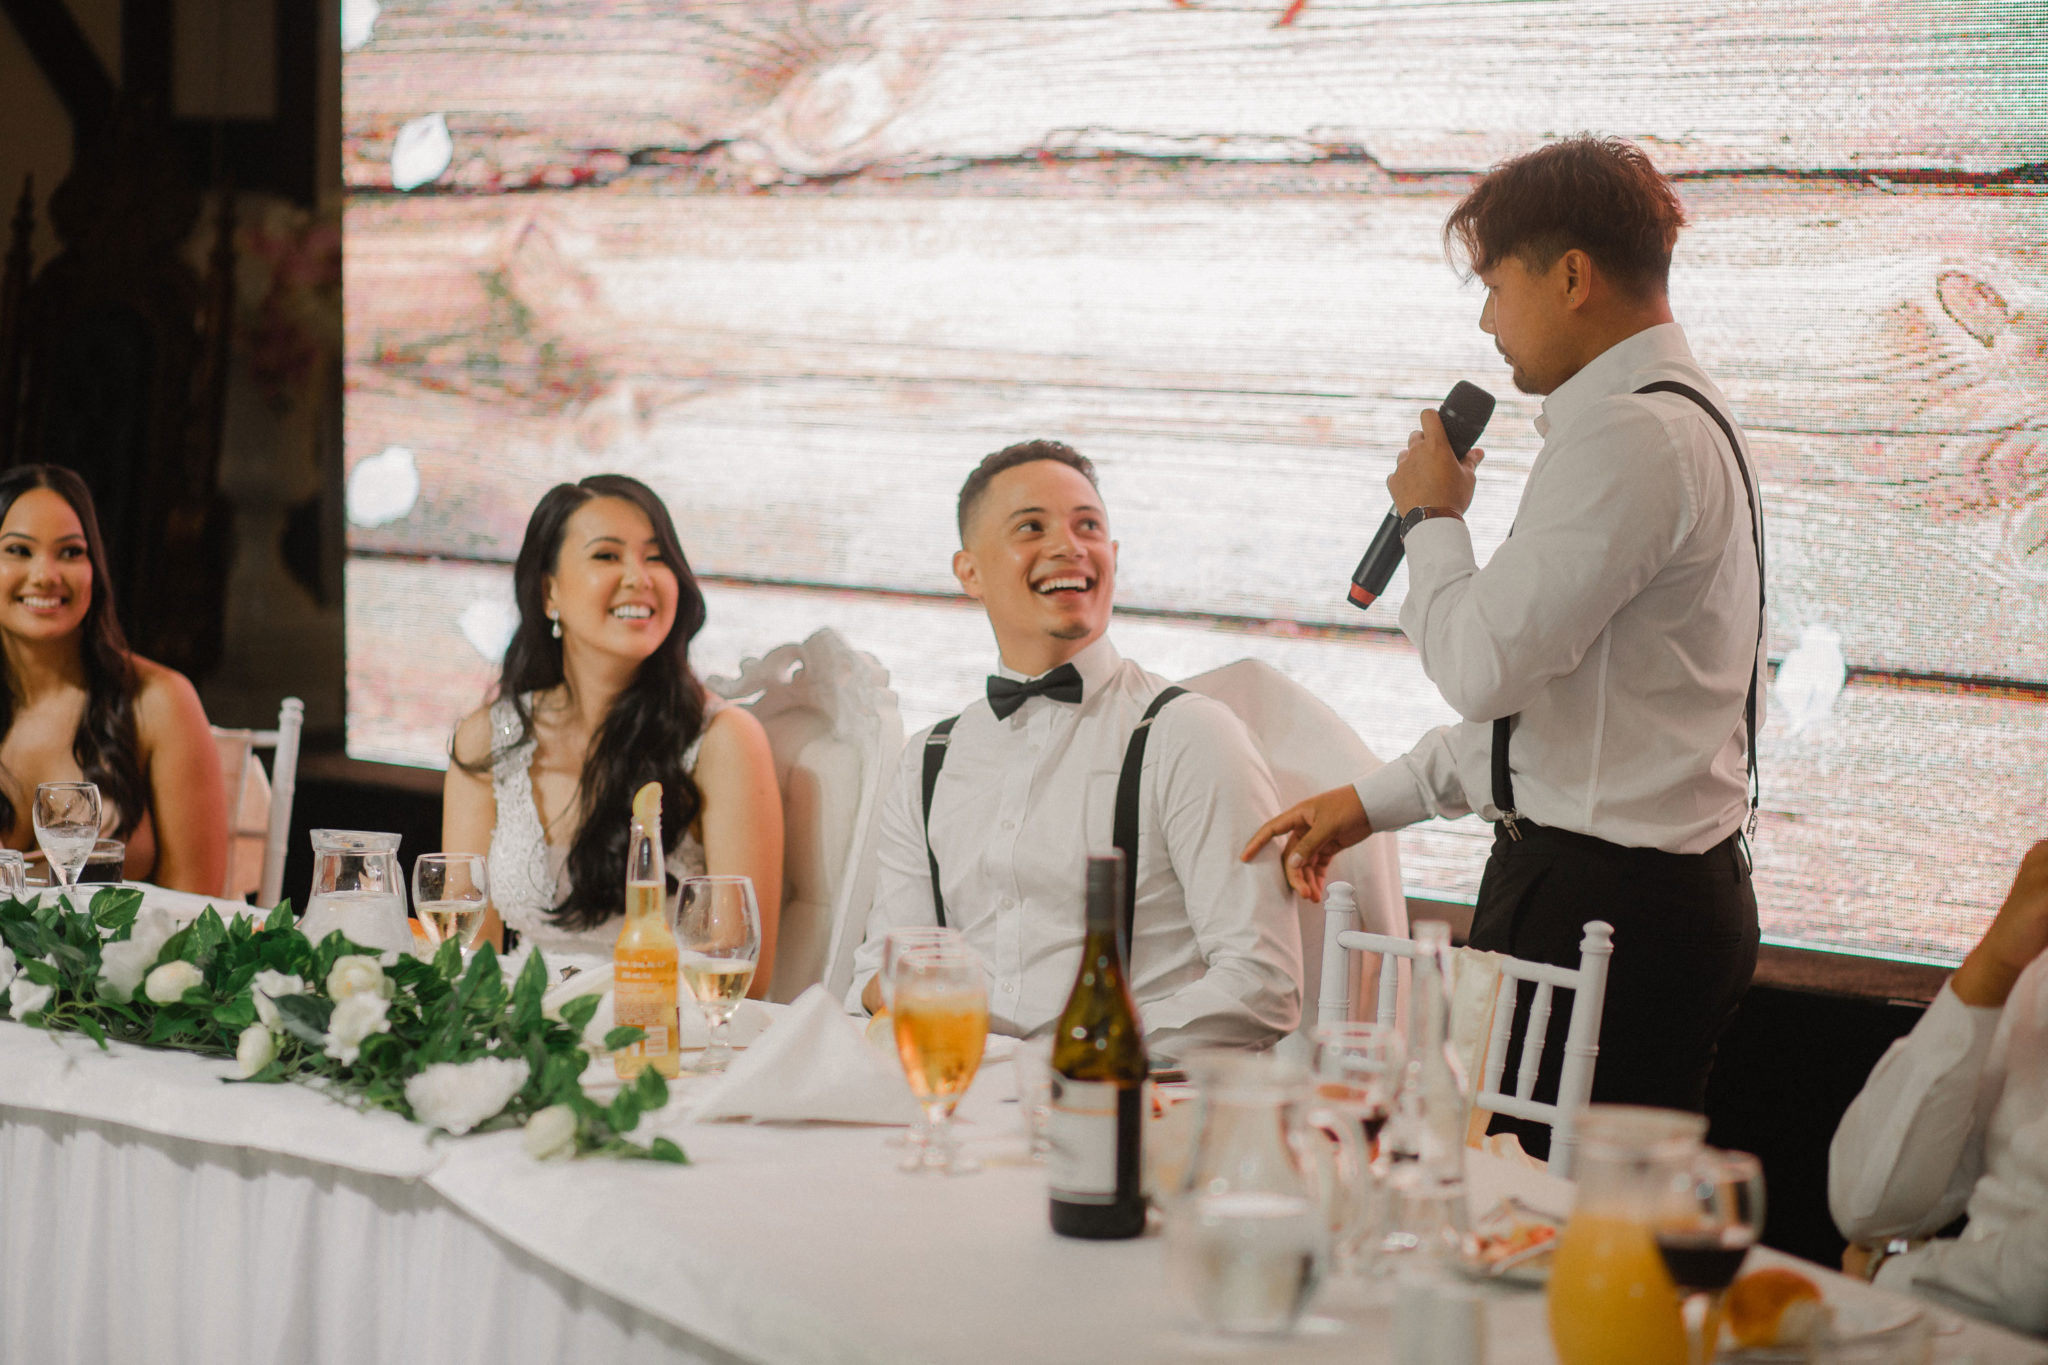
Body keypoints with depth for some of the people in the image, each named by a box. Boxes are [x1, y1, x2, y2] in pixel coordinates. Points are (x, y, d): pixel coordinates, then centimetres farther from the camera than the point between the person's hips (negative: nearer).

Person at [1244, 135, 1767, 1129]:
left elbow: (1482, 665, -20)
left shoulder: (1631, 437, -15)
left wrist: (1432, 517, -2)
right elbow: (1532, 680, 25)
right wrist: (1374, 802, 23)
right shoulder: (1672, 416, 18)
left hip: (1601, 912, -10)